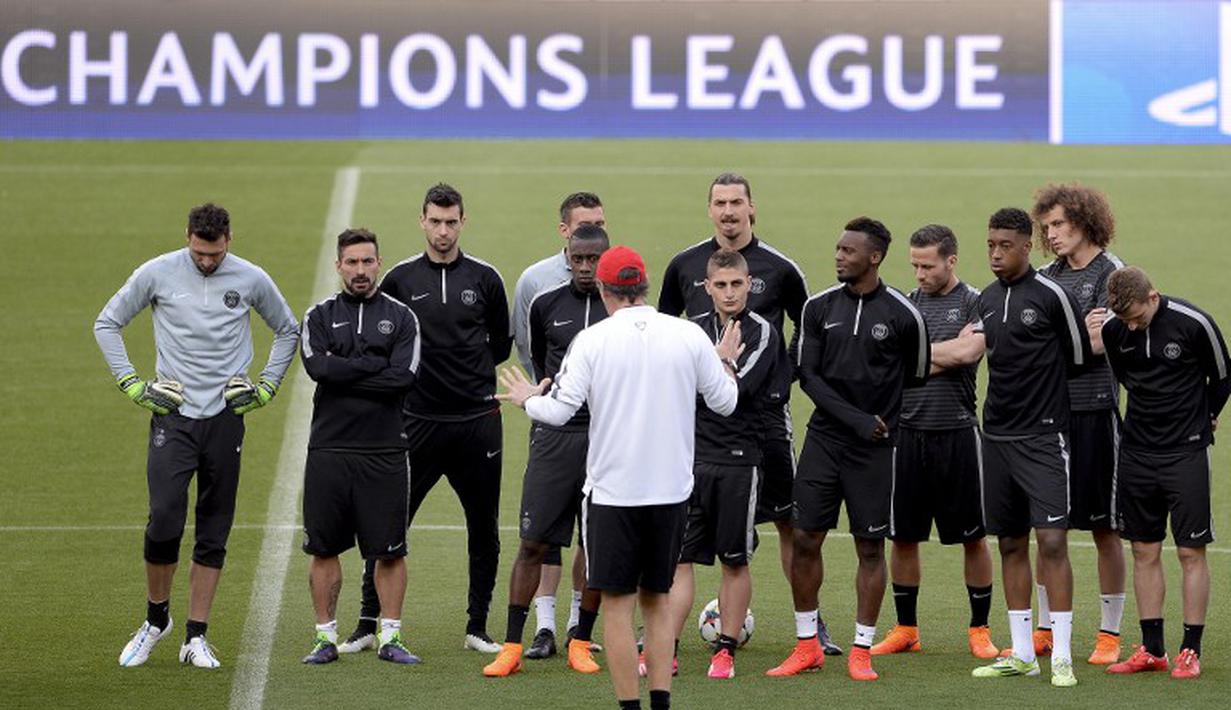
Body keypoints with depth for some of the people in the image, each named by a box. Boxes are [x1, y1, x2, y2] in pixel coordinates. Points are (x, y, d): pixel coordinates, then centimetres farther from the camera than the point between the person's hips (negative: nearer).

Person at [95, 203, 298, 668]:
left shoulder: (251, 280, 2)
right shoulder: (157, 274, -2)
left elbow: (287, 331, 18)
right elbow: (107, 324, 9)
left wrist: (266, 387, 9)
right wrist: (132, 384, 1)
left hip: (226, 419, 2)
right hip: (172, 416, -1)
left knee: (214, 533, 2)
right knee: (164, 521, -13)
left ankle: (196, 638, 7)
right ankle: (156, 618, 9)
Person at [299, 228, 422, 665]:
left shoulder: (400, 317, 6)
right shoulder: (320, 316, 8)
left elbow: (404, 377, -9)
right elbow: (318, 366, -11)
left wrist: (345, 374, -9)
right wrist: (375, 365, -9)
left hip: (384, 450, 0)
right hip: (329, 447, 1)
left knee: (390, 549, 0)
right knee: (324, 548, 4)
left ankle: (391, 637, 7)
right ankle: (326, 637, 12)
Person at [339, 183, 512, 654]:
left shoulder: (485, 279, 4)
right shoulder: (401, 280, 2)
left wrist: (468, 368, 5)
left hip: (477, 420, 1)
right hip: (419, 420, -1)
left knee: (484, 529, 6)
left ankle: (477, 628, 17)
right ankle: (369, 625, 7)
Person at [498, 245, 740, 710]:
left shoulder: (592, 340, -9)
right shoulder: (689, 336, -1)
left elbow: (558, 411, -11)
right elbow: (724, 402, 6)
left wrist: (528, 400, 11)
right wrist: (726, 364, 27)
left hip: (612, 492, -3)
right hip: (672, 492, 3)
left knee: (617, 605, 3)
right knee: (657, 600, 16)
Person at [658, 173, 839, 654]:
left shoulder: (779, 268, 1)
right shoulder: (685, 266, 6)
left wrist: (787, 375, 3)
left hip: (764, 408, -2)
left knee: (787, 519, 1)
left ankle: (812, 622, 7)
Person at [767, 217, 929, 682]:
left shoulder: (902, 315, -5)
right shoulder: (820, 308, 3)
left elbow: (916, 377, 8)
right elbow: (808, 375, -1)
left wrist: (882, 419, 8)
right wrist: (853, 417, -11)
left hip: (874, 448, -3)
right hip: (824, 438, 3)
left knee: (870, 547, 1)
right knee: (805, 539, 1)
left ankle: (862, 651, 10)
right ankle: (807, 646, 13)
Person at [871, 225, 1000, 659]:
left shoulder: (976, 304, -2)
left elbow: (967, 352, -17)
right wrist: (944, 355, -8)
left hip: (957, 432, -4)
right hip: (909, 430, 4)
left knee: (972, 537, 3)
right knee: (903, 536, 7)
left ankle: (980, 629, 12)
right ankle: (905, 629, 17)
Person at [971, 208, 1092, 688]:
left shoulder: (1051, 295, -8)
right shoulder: (987, 300, 10)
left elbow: (1079, 357, 0)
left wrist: (1044, 394, 9)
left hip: (1043, 437, -6)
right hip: (997, 436, 6)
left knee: (1052, 541, -11)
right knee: (1011, 544, 9)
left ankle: (1061, 656, -10)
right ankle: (1022, 654, 15)